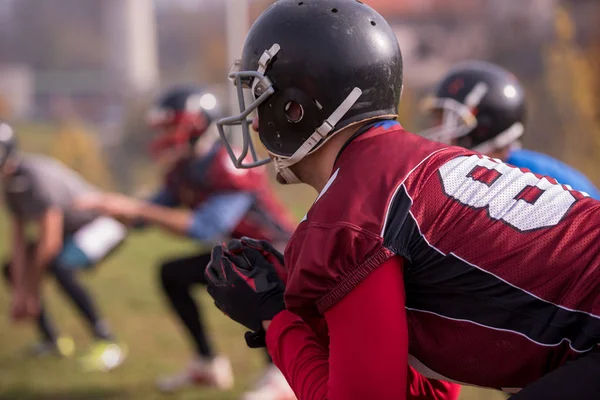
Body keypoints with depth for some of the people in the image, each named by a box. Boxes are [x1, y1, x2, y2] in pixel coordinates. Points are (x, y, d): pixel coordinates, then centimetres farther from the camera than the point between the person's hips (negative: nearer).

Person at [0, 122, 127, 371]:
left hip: (102, 227, -10)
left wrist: (31, 290, -22)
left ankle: (107, 344, -27)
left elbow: (50, 241, -30)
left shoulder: (38, 178, -31)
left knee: (59, 267, -35)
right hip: (72, 232, 10)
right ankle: (53, 341, 15)